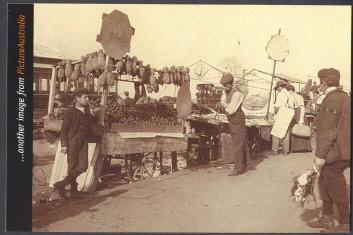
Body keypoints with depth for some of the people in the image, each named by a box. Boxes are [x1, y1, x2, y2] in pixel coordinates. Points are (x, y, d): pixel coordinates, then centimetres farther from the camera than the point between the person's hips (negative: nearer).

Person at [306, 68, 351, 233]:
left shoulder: (332, 99, -18)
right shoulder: (343, 97, 13)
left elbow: (328, 131, -22)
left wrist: (320, 155, -19)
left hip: (334, 153, -10)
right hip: (336, 151, 10)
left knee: (336, 189, 2)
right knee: (324, 183, 18)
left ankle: (345, 225, 15)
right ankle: (326, 219, 30)